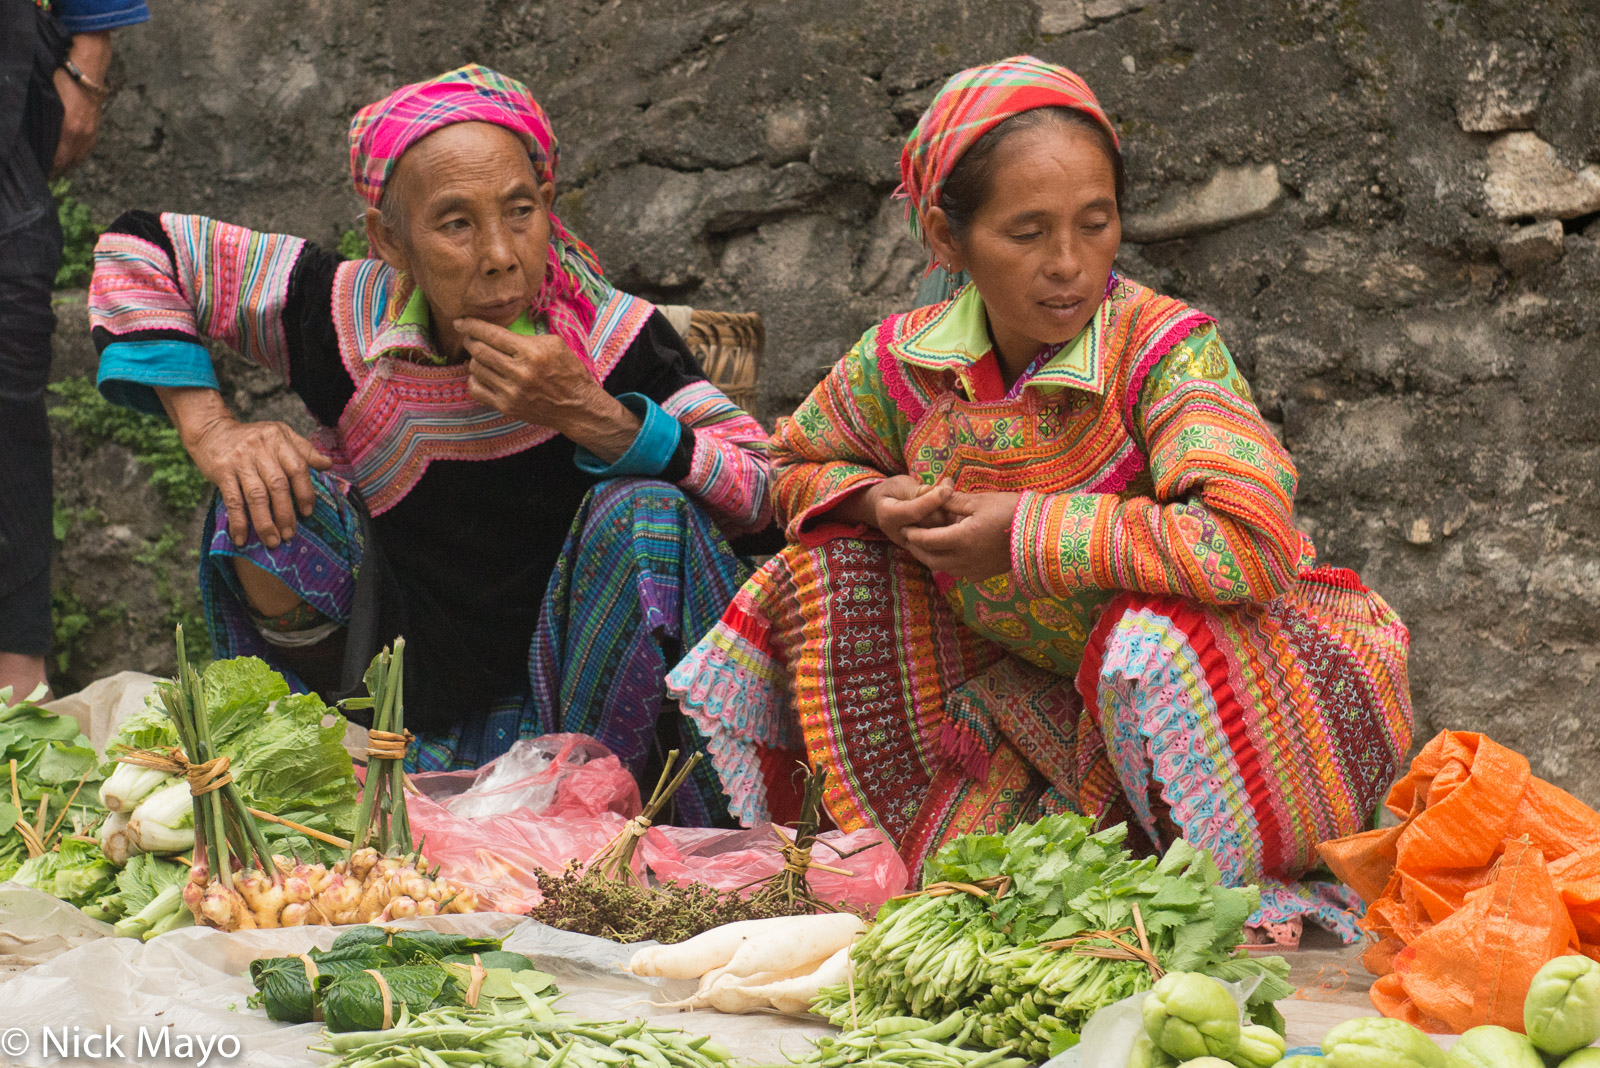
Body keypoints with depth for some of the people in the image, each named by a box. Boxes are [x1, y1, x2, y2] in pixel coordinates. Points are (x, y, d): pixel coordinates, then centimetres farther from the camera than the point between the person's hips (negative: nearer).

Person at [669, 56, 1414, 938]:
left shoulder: (1166, 352, -24)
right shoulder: (904, 361, -8)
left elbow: (1249, 546, -40)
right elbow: (796, 467, 14)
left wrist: (1030, 533, -30)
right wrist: (875, 501, -12)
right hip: (1044, 695, 5)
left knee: (1161, 637, -38)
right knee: (831, 565, -5)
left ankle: (1227, 886, -8)